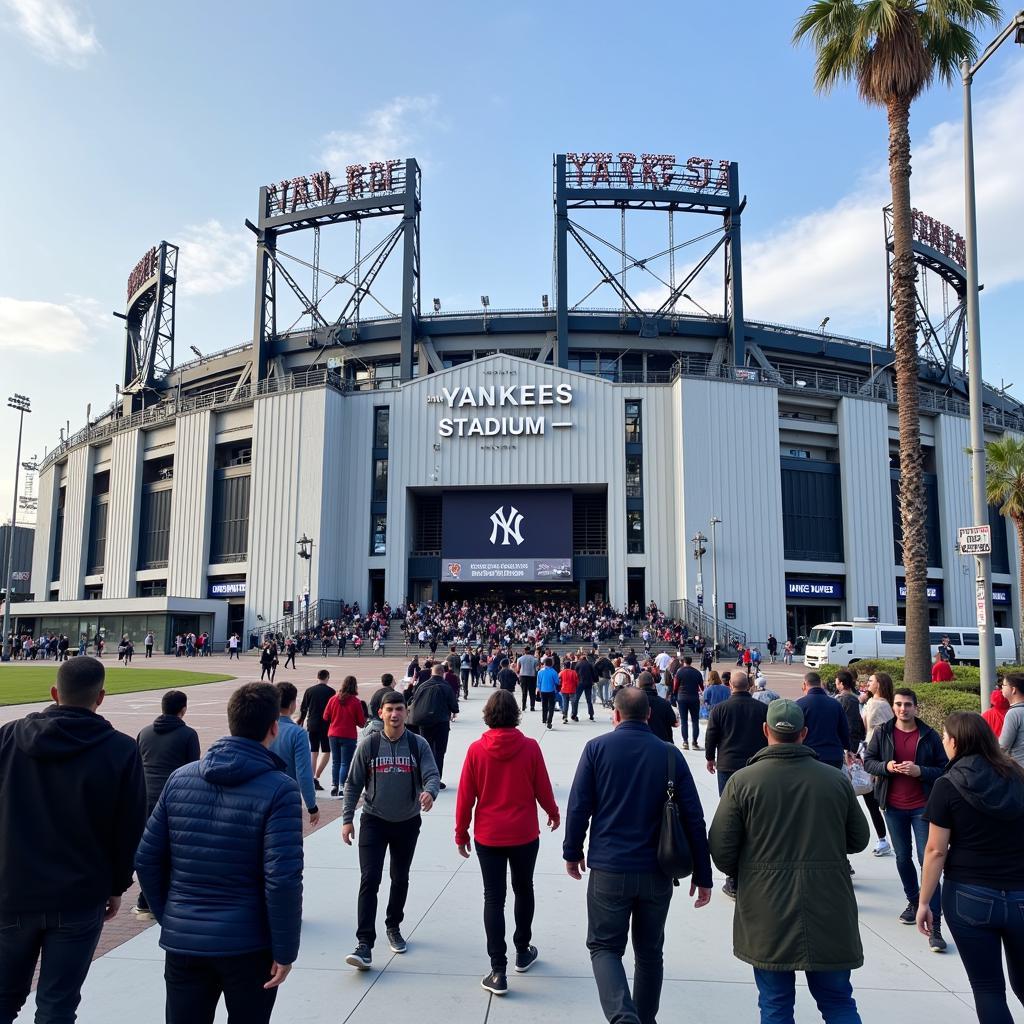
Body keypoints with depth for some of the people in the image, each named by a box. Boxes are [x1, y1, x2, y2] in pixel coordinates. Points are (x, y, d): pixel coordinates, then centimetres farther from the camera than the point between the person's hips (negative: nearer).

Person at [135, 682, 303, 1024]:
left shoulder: (179, 778, -1)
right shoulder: (279, 790, -16)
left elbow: (147, 859, 3)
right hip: (248, 946, -4)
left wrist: (167, 917, 15)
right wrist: (285, 951, -10)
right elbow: (283, 879, -20)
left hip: (182, 943, 4)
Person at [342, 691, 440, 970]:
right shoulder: (368, 744, -7)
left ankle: (393, 927, 38)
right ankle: (364, 944, -6)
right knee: (369, 881, -10)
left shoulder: (418, 744, -7)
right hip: (374, 821, -1)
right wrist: (347, 819, -3)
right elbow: (353, 784, -1)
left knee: (400, 879, 16)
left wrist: (429, 792, -37)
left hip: (408, 823, 2)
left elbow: (432, 774, -14)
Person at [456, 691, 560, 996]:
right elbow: (543, 789, -3)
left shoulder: (476, 750, -10)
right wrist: (554, 814, 17)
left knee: (494, 898, 7)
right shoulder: (530, 747, -11)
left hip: (488, 836, 0)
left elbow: (465, 797, -6)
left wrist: (461, 833, 7)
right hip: (524, 834, 0)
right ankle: (523, 952, 35)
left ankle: (498, 971, 7)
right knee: (523, 890, 21)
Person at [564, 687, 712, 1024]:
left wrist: (572, 851, 9)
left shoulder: (597, 748, -5)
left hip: (608, 870, -2)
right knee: (649, 952, 19)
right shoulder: (670, 754, -1)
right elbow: (693, 817, -1)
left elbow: (579, 806, -6)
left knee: (604, 946, 11)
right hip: (657, 871, 2)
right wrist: (702, 874, 5)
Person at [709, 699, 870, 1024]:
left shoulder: (742, 781, -9)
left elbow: (721, 849, -8)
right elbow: (859, 839, 10)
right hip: (829, 913, 2)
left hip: (767, 915, -2)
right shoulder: (836, 780, -2)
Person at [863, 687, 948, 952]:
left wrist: (920, 771, -19)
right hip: (894, 807, 3)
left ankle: (935, 927, -5)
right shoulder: (882, 732, 0)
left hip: (922, 806, -2)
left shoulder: (929, 735, -4)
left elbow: (943, 769, -2)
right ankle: (913, 901, 39)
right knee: (903, 857, 16)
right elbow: (868, 761, 5)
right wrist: (886, 766, -15)